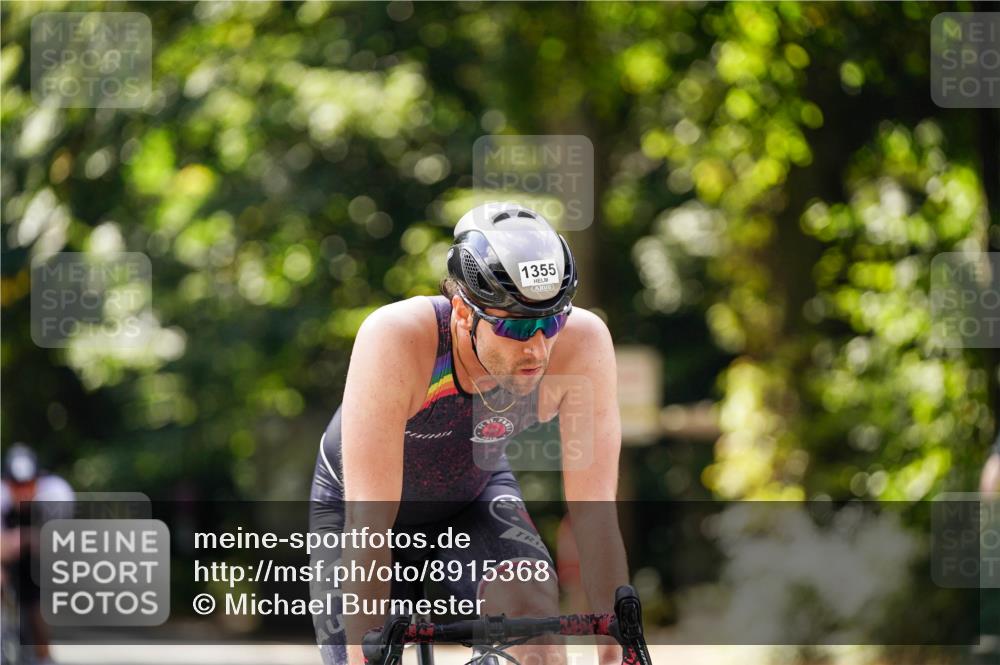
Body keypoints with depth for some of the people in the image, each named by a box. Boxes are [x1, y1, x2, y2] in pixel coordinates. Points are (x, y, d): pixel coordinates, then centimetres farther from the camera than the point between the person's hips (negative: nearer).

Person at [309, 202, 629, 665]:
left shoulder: (582, 342, -32)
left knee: (531, 600, -28)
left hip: (474, 496, 1)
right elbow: (369, 518, -39)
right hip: (353, 501, -1)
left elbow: (594, 511, -28)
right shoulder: (396, 338, -39)